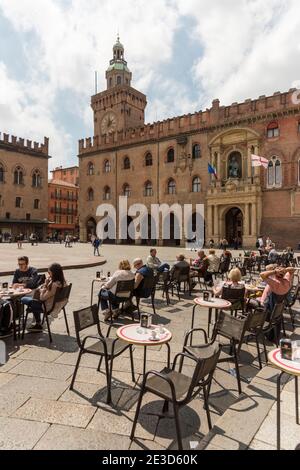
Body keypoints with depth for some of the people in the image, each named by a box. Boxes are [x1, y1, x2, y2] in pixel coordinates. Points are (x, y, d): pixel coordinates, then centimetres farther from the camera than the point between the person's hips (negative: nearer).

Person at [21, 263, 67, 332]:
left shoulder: (55, 285, -31)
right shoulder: (63, 282, -3)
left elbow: (42, 298, -22)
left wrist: (45, 285, -18)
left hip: (48, 307, -8)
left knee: (23, 299, 5)